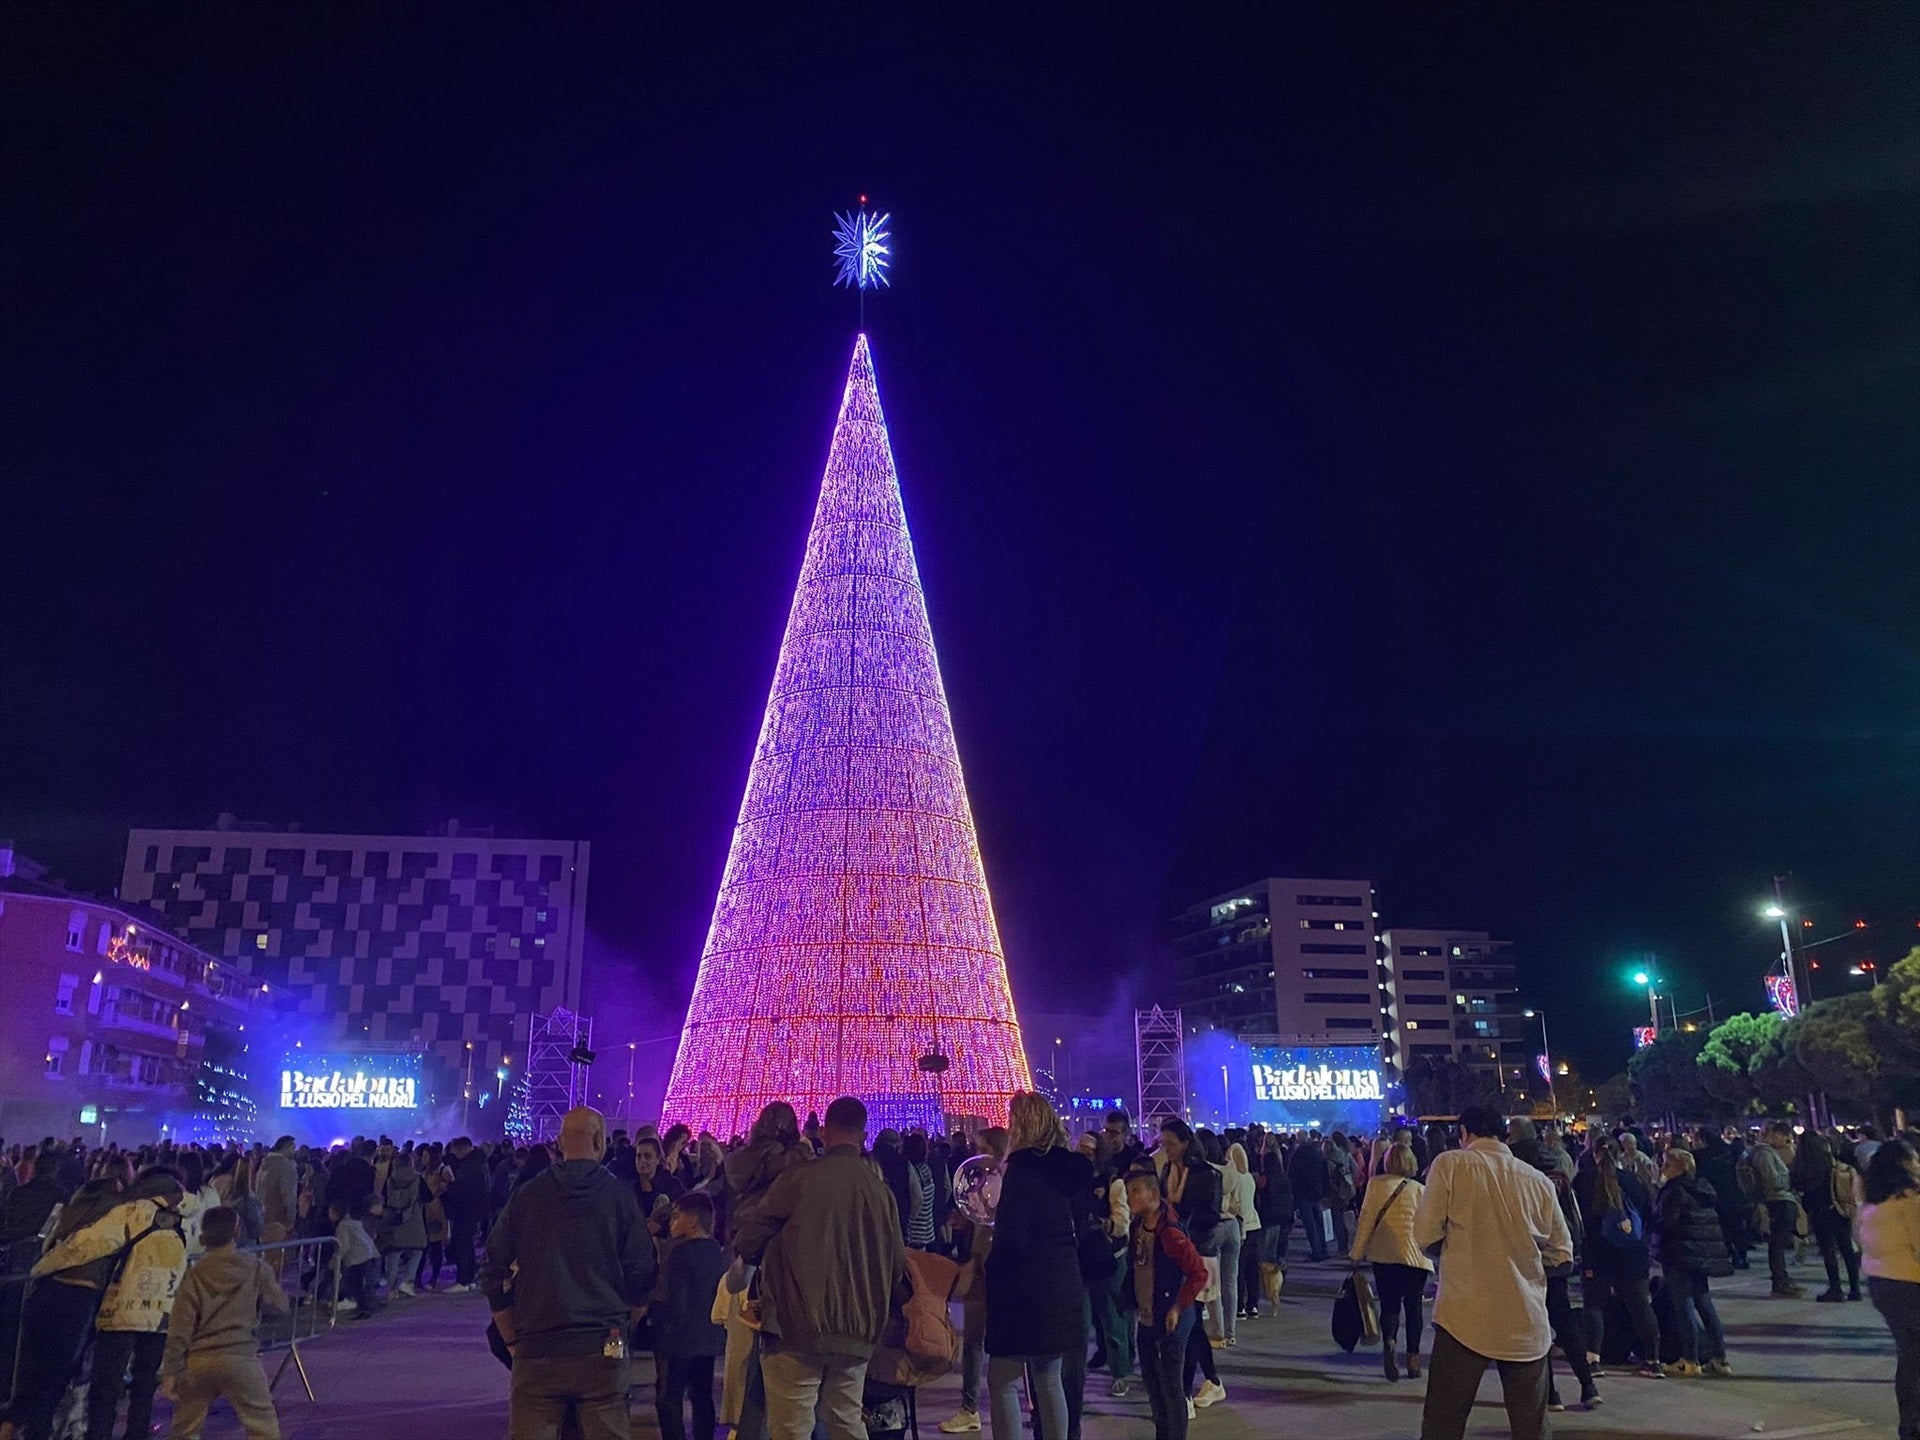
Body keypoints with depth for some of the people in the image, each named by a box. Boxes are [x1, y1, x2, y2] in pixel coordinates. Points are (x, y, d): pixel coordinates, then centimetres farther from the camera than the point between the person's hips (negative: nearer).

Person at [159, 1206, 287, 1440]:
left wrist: (170, 1371, 3)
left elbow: (179, 1328, -2)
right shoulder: (256, 1268, 0)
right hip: (239, 1358, -2)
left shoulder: (194, 1275, 2)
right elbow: (280, 1305, 7)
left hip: (198, 1361, 2)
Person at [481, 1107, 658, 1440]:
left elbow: (493, 1274, 6)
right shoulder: (620, 1197, -1)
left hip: (536, 1350, 1)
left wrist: (513, 1341, 14)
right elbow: (640, 1276, 1)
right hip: (602, 1351, -1)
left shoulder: (526, 1195, 4)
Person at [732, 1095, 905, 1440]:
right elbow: (897, 1263, 9)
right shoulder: (881, 1189, 2)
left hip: (799, 1328, -5)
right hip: (858, 1333, 5)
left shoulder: (799, 1177, -9)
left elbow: (746, 1242, -5)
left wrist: (770, 1257, 17)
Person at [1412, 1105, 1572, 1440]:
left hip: (1465, 1318, -3)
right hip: (1526, 1323, 4)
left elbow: (1426, 1237, -7)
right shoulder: (1539, 1181, 4)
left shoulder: (1450, 1164, -4)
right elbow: (1562, 1254, 11)